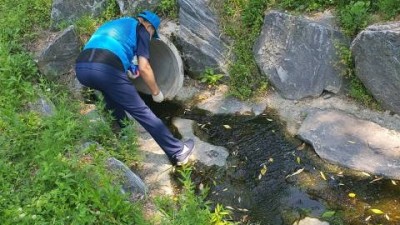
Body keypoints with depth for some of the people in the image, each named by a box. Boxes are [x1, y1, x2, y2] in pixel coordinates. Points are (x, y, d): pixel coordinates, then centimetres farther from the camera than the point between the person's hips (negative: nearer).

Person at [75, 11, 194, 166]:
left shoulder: (113, 24, 37)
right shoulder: (141, 30, 18)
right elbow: (144, 67, 6)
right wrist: (156, 92, 20)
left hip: (81, 67, 6)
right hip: (106, 69, -6)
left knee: (113, 96, 36)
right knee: (141, 111, 3)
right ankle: (178, 152, 10)